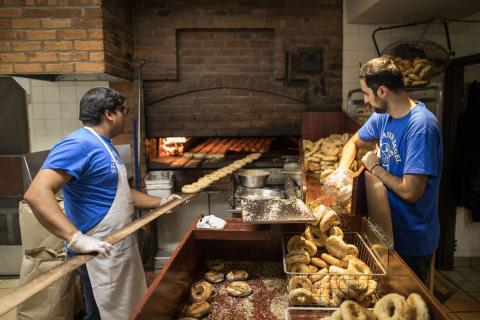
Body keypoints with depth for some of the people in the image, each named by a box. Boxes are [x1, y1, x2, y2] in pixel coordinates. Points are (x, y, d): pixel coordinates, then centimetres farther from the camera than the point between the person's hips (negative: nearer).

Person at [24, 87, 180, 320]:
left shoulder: (103, 145, 12)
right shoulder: (79, 144, -20)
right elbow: (37, 193, -31)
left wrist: (159, 203, 16)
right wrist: (77, 239, -39)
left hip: (121, 249, 10)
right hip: (101, 254, -10)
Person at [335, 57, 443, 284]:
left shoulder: (421, 125, -27)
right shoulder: (382, 116, -1)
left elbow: (410, 192, -31)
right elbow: (354, 143, 16)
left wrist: (375, 167, -16)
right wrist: (342, 171, -3)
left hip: (412, 239, -8)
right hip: (388, 227, 8)